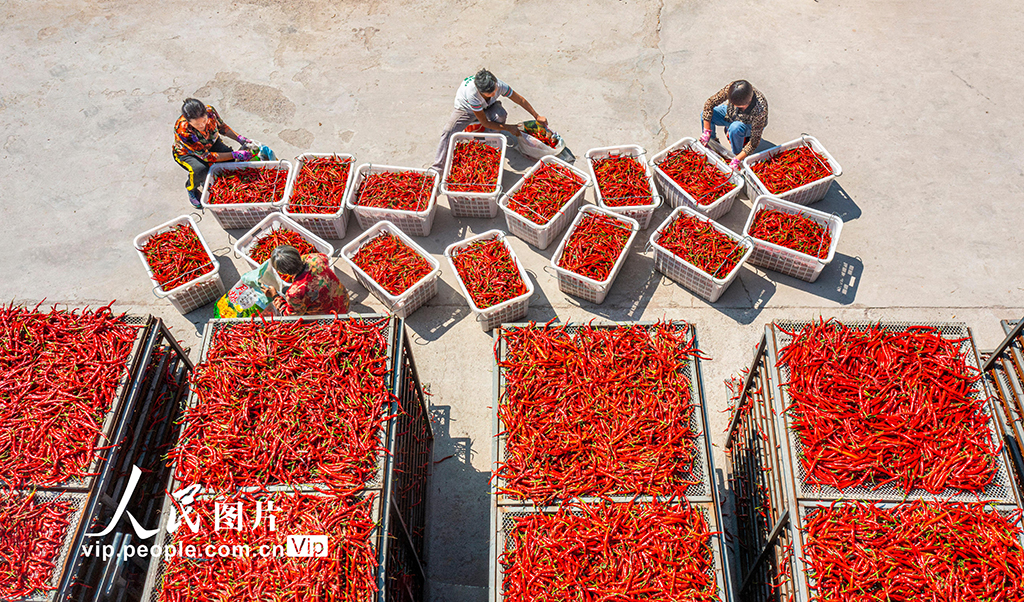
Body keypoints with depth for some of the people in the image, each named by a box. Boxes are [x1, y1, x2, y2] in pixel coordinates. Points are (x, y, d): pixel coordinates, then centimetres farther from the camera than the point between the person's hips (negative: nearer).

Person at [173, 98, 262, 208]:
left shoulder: (210, 111, -29)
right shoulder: (182, 130, -40)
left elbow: (222, 127, -5)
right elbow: (205, 156, -34)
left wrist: (240, 139, -19)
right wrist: (235, 154, -38)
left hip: (211, 143, 4)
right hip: (187, 153, -4)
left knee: (230, 161, -23)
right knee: (200, 170, -35)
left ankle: (207, 180, 7)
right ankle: (191, 188, 1)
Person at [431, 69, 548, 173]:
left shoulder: (499, 85, -34)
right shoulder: (471, 94, -44)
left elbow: (520, 100, -15)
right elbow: (485, 122, -32)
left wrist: (537, 116, -8)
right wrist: (509, 128, -26)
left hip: (487, 106, 3)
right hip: (466, 108, -3)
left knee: (501, 115, -32)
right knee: (448, 132, -25)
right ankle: (437, 169, -20)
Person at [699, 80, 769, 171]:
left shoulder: (760, 110, -40)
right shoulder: (730, 89, -33)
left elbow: (755, 140, -34)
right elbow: (709, 103, -22)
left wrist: (737, 159, -37)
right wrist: (707, 131, -25)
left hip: (750, 125, -4)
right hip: (730, 114, 4)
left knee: (735, 128, -38)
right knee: (705, 114, -19)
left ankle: (737, 154, -10)